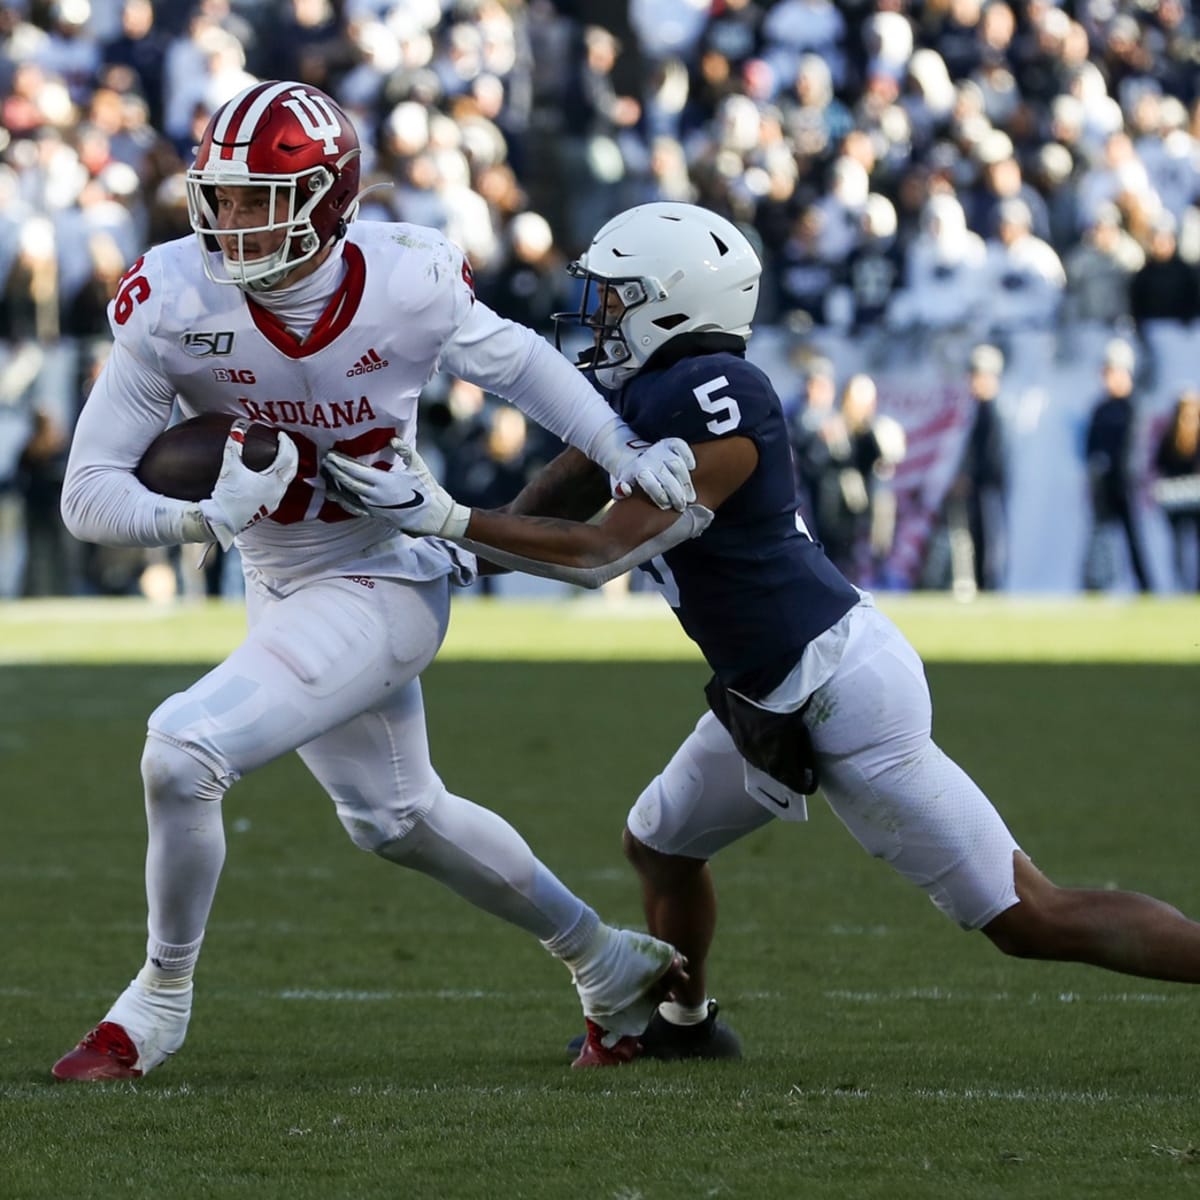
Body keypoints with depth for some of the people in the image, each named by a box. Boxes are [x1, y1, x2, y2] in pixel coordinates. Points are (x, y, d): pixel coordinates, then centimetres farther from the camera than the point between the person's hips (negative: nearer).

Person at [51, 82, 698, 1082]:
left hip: (383, 585, -5)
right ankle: (608, 963, 44)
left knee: (183, 752, -21)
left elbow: (516, 361, 2)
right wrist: (201, 518, -36)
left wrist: (627, 451, -8)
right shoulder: (175, 305, -19)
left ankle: (161, 1001, 2)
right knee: (397, 818, 23)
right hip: (280, 589, 5)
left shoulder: (407, 286, -21)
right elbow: (90, 493, -17)